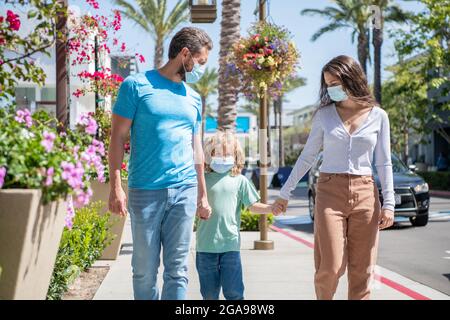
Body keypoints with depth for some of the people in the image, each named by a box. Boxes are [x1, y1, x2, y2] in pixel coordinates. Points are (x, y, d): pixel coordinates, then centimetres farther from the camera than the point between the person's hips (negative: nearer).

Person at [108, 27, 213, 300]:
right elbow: (118, 138, -2)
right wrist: (116, 187, -9)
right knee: (145, 269, 1)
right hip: (145, 191, -4)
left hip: (184, 191, 4)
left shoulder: (193, 98, 16)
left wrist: (203, 195, 20)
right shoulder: (137, 86, 1)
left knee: (177, 269, 3)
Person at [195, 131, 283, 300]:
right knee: (209, 294, 11)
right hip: (206, 245, 1)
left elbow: (252, 206, 7)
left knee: (233, 292, -1)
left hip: (230, 243, -1)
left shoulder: (240, 181, 5)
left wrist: (270, 208, -7)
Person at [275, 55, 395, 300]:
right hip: (330, 192, -1)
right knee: (331, 266, -8)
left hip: (365, 194, 1)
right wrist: (285, 192, 10)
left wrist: (388, 203, 0)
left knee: (361, 269, 1)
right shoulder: (324, 115, 5)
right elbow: (307, 157, 10)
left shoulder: (378, 116, 5)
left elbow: (383, 163, 7)